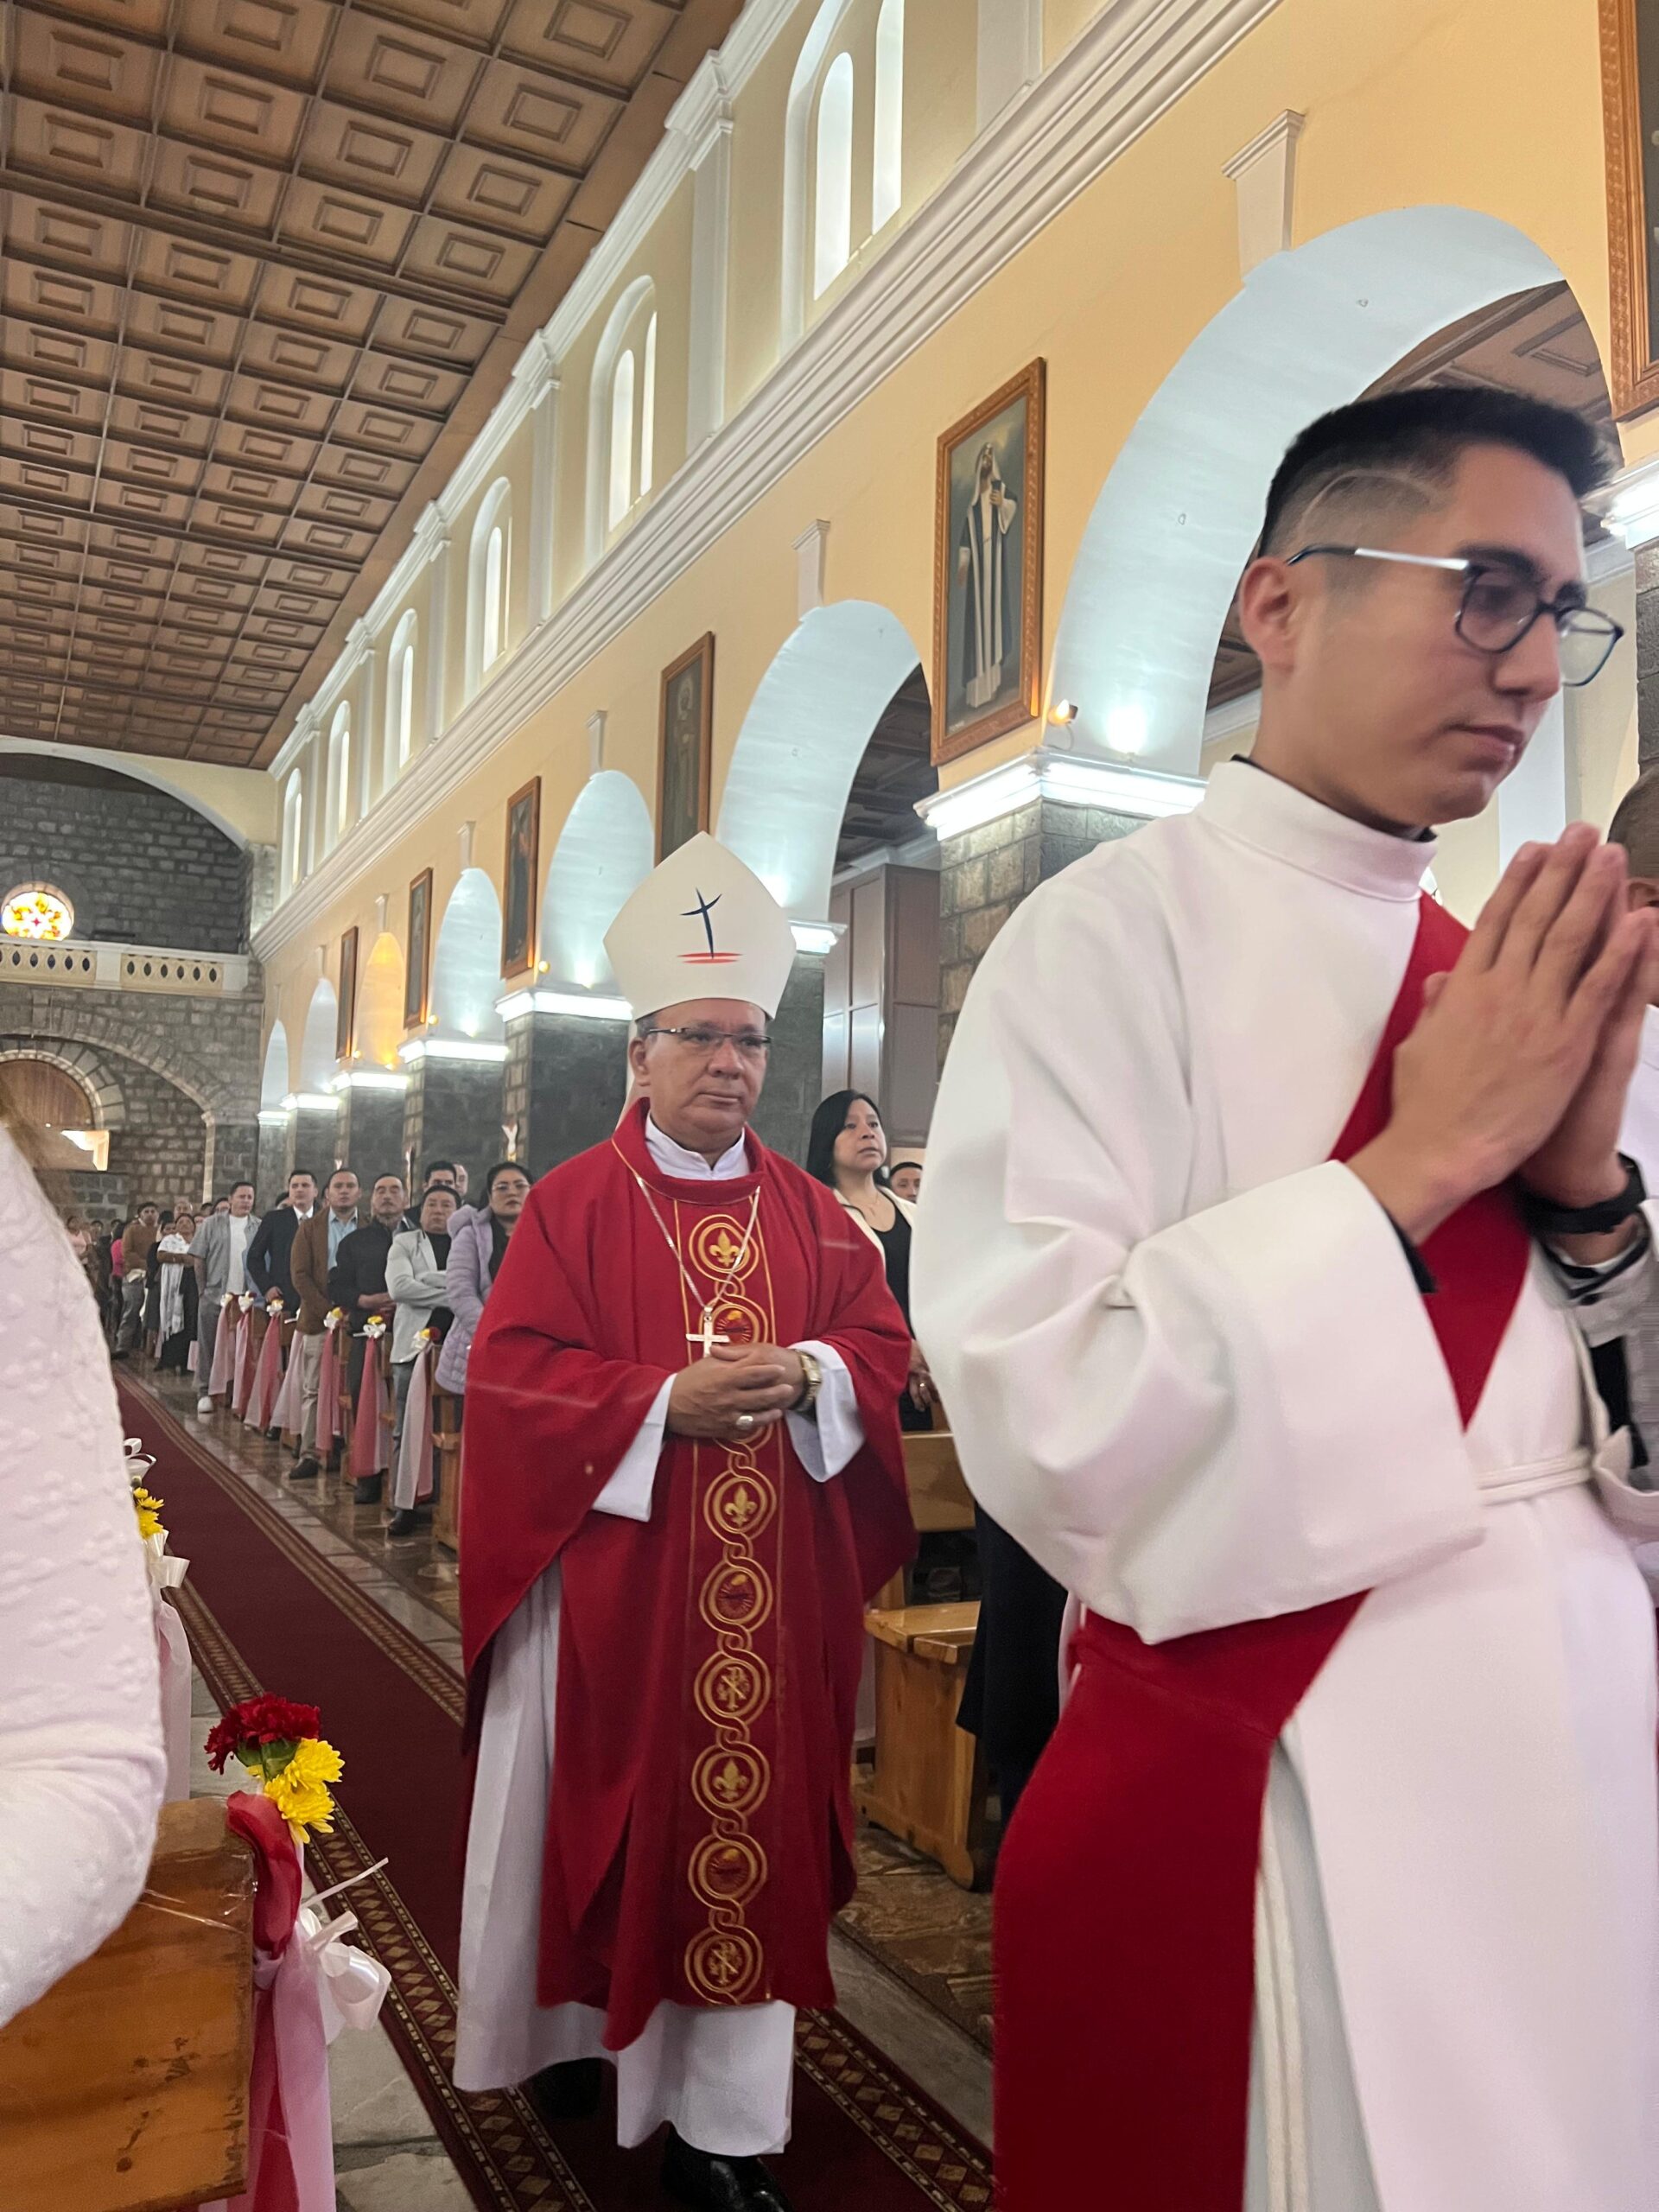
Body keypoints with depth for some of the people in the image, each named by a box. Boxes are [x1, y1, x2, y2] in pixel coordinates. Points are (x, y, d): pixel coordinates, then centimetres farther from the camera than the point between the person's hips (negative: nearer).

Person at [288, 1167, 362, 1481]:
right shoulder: (309, 1228, 9)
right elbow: (300, 1275, 1)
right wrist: (327, 1310, -10)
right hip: (318, 1320, 1)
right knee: (313, 1390, 2)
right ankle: (309, 1454, 5)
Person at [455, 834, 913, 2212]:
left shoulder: (811, 1210, 7)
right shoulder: (575, 1203, -3)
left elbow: (884, 1340, 6)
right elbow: (510, 1366, -8)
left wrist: (807, 1373, -15)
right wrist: (664, 1400, -19)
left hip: (770, 1584, 3)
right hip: (614, 1569, -2)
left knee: (750, 1813, 6)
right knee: (607, 1801, 12)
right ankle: (577, 2021, 38)